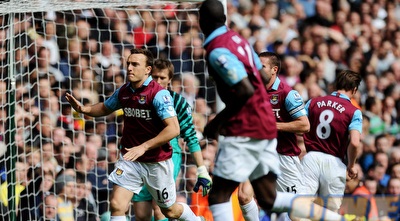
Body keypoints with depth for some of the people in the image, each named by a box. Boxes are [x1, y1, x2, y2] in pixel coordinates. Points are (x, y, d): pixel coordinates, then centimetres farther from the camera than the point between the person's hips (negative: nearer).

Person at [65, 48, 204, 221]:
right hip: (129, 159, 4)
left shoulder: (159, 94, -19)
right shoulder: (123, 91, 0)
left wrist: (144, 147, -32)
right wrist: (83, 109, 0)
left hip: (157, 162, -4)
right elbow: (105, 108, 20)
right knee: (116, 205, -14)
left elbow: (173, 129, -27)